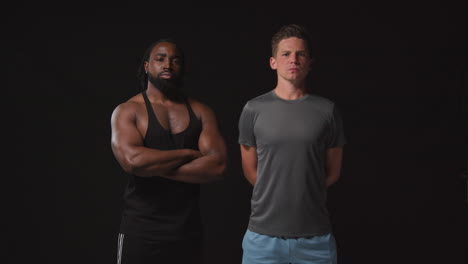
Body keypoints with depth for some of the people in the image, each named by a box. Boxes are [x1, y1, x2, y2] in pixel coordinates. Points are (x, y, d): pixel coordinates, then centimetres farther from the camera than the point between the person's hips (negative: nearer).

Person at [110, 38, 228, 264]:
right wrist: (188, 153, -12)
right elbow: (132, 160, -21)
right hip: (141, 229, -3)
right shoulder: (127, 111, -4)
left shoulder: (201, 112, 4)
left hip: (188, 228, 3)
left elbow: (217, 166, -9)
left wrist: (153, 166, -14)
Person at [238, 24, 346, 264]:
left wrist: (304, 194, 9)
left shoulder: (327, 110, 0)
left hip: (316, 237, 0)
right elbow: (250, 171, 7)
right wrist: (276, 197, 9)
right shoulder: (254, 110, -1)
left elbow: (333, 172, 9)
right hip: (263, 235, 0)